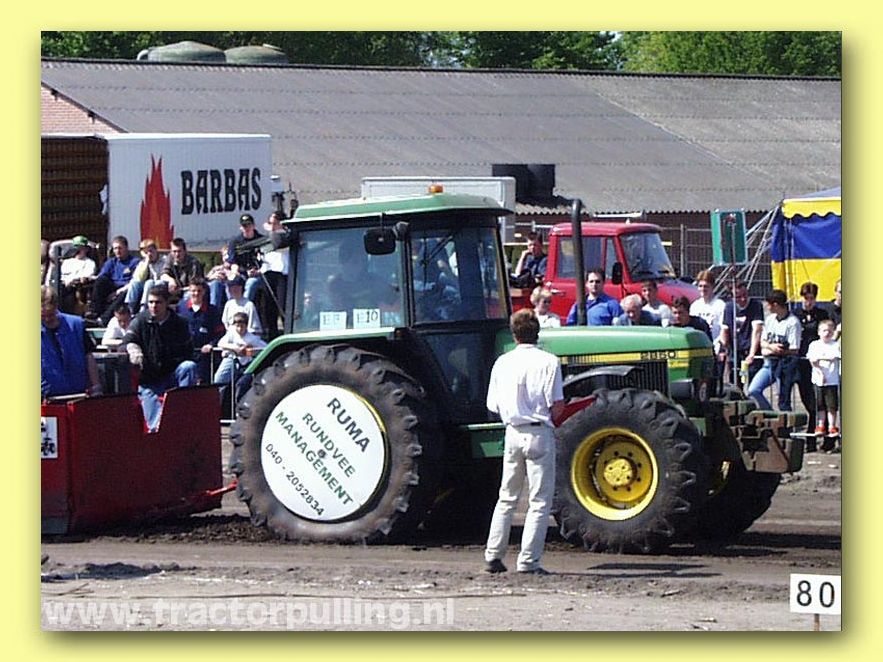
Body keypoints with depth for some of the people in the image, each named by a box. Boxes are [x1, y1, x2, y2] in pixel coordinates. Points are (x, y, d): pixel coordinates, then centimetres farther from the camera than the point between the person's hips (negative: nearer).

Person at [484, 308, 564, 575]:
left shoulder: (502, 363, 5)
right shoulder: (548, 362, -8)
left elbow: (494, 406, 6)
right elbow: (557, 405, -12)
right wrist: (547, 417, 9)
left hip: (513, 432, 4)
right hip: (540, 433, -4)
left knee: (507, 498, 16)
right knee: (539, 501, 0)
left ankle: (493, 556, 14)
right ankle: (529, 561, -4)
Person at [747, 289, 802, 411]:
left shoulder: (793, 322, -11)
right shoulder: (769, 319, 11)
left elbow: (794, 350, -14)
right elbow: (762, 342, 13)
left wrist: (772, 350, -11)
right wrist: (771, 346, -11)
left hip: (785, 364, -7)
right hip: (769, 363, 7)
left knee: (784, 401, 0)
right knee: (753, 391, -5)